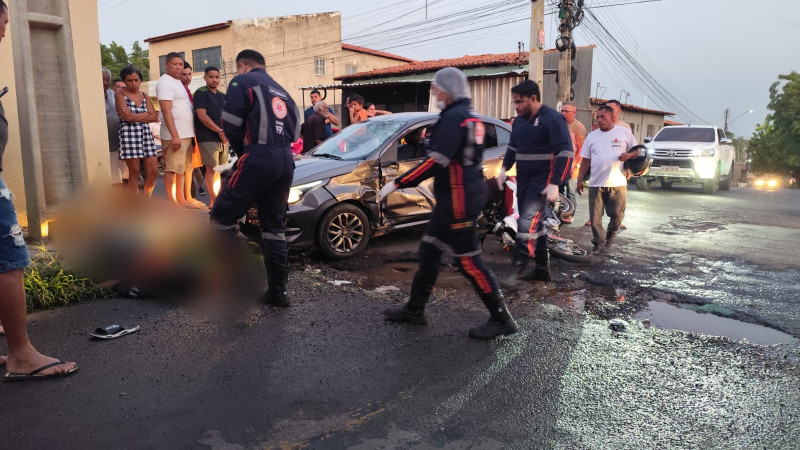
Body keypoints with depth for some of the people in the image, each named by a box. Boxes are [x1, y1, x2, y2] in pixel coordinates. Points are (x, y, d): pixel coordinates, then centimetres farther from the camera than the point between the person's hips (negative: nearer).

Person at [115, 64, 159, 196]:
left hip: (146, 134, 5)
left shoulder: (144, 96, 15)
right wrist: (146, 114, -2)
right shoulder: (120, 95, 1)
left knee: (153, 171, 0)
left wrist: (135, 117, -8)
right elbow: (127, 116, -12)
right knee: (134, 173, -2)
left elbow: (154, 117, 3)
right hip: (129, 134, -5)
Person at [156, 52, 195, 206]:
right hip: (175, 135, -10)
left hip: (186, 134, 10)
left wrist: (190, 133, 19)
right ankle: (172, 202, -3)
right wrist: (175, 135, -25)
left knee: (182, 168, 14)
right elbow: (166, 110, -18)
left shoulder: (178, 83, 19)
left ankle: (181, 199, 21)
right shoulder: (165, 82, -10)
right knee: (172, 169, -6)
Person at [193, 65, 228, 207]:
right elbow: (202, 116, -12)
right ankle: (213, 201, -7)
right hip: (207, 138, -7)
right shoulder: (201, 93, -2)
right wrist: (220, 131, -13)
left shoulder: (223, 96, 18)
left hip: (222, 138, 7)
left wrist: (226, 132, -1)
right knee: (211, 168, -9)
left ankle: (217, 199, 14)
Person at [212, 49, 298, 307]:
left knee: (222, 217, -1)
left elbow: (231, 125, -2)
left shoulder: (242, 82, 7)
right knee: (274, 226, 12)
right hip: (286, 161, 8)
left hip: (259, 158, -7)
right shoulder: (281, 92, 29)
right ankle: (278, 291, 13)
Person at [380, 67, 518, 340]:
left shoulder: (454, 117, -17)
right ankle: (414, 309, 25)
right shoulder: (468, 116, 15)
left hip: (459, 197, -11)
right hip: (462, 193, 11)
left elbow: (437, 162, -26)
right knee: (429, 250, 15)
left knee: (468, 260, -4)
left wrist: (397, 183, -22)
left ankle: (501, 319, 7)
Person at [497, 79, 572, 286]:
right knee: (534, 222, 11)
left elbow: (566, 153, -16)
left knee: (528, 221, -18)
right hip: (523, 179, 8)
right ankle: (542, 269, 20)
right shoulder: (519, 121, 11)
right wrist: (504, 169, 10)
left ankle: (520, 267, -12)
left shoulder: (552, 119, -12)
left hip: (542, 180, -8)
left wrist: (554, 184, -22)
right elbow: (513, 147, 25)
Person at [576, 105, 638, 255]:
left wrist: (628, 155, -12)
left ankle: (610, 235, 31)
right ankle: (599, 243, 11)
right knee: (595, 217, 0)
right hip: (596, 184, 2)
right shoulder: (592, 136, 9)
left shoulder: (624, 132, 4)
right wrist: (579, 180, 9)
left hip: (618, 183, -1)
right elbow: (586, 160, 12)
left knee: (617, 215, 5)